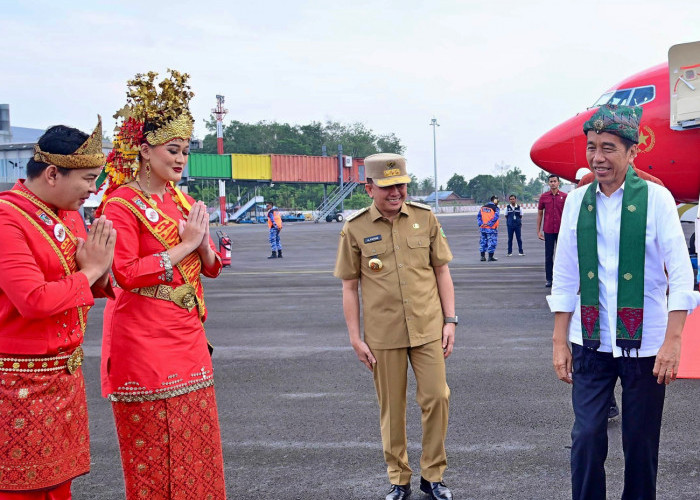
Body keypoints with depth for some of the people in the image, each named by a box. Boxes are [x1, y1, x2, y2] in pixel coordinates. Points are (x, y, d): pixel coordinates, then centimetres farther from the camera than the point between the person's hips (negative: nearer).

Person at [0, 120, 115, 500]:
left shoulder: (70, 215, 10)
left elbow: (93, 288, 19)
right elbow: (34, 301, -24)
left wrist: (99, 270, -4)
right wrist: (89, 272, -12)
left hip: (67, 374, 8)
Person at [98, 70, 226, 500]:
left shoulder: (184, 202, 13)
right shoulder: (122, 204, -9)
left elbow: (212, 268, 16)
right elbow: (126, 273, -19)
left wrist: (203, 242, -5)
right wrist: (184, 244, -15)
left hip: (188, 336, 7)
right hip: (144, 341, -7)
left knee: (196, 443, 11)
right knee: (153, 451, 0)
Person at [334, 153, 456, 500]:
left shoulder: (425, 218, 2)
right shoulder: (355, 229, -2)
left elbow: (441, 271, 8)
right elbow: (349, 286, 2)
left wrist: (450, 320, 3)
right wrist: (355, 338, 0)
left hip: (428, 329, 1)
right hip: (383, 335, -1)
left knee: (437, 398, 1)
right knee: (392, 409, 8)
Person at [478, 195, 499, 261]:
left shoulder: (483, 207, 11)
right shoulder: (495, 208, -7)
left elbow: (478, 216, 5)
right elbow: (495, 218, -18)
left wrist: (480, 224, -2)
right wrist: (489, 224, -16)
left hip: (482, 228, 5)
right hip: (491, 229, -5)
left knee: (483, 242, 13)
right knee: (491, 243, 3)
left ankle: (483, 256, 15)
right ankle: (490, 257, 4)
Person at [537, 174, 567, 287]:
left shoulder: (564, 196, 1)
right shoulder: (544, 197, 3)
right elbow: (540, 214, 8)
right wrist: (538, 231, 4)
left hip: (561, 230, -1)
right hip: (548, 230, 1)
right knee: (548, 256, 4)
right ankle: (548, 279, 10)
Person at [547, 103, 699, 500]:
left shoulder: (655, 198, -5)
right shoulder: (577, 201, 5)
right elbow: (565, 277, 8)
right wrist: (560, 342, 6)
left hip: (645, 343, -2)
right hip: (591, 342, 2)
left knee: (641, 444, 7)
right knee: (586, 438, -2)